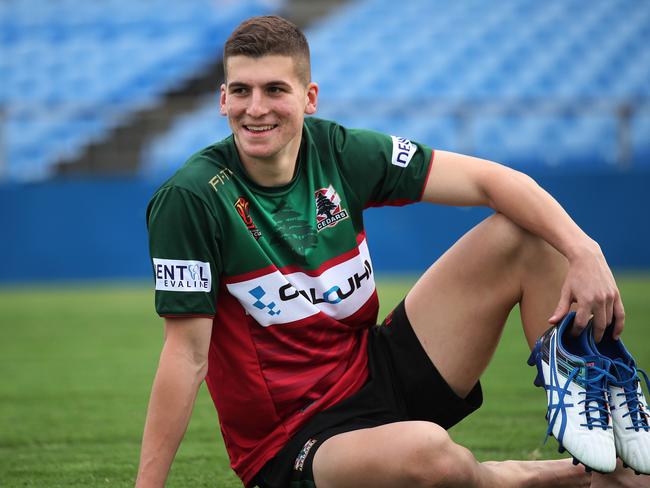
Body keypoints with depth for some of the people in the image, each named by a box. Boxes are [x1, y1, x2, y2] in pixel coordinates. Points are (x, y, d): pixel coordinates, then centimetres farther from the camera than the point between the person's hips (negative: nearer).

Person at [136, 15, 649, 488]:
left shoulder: (337, 153, -4)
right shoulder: (191, 199, -17)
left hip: (376, 371, 6)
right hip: (291, 442, -6)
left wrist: (585, 252, -19)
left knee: (525, 234, -4)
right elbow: (187, 354, -16)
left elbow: (489, 179, -4)